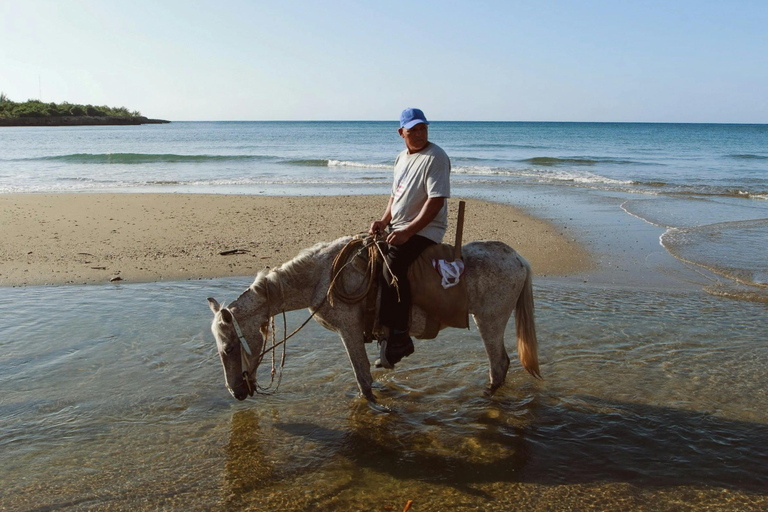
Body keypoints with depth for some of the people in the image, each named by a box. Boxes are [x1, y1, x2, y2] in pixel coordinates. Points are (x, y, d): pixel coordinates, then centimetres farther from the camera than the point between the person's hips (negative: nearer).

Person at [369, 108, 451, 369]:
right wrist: (384, 222, 5)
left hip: (425, 230, -9)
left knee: (392, 267, -27)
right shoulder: (401, 158, 15)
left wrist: (408, 231, -25)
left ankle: (399, 337, -19)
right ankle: (373, 319, 15)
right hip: (397, 228, 9)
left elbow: (436, 201, -19)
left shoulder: (436, 158, -11)